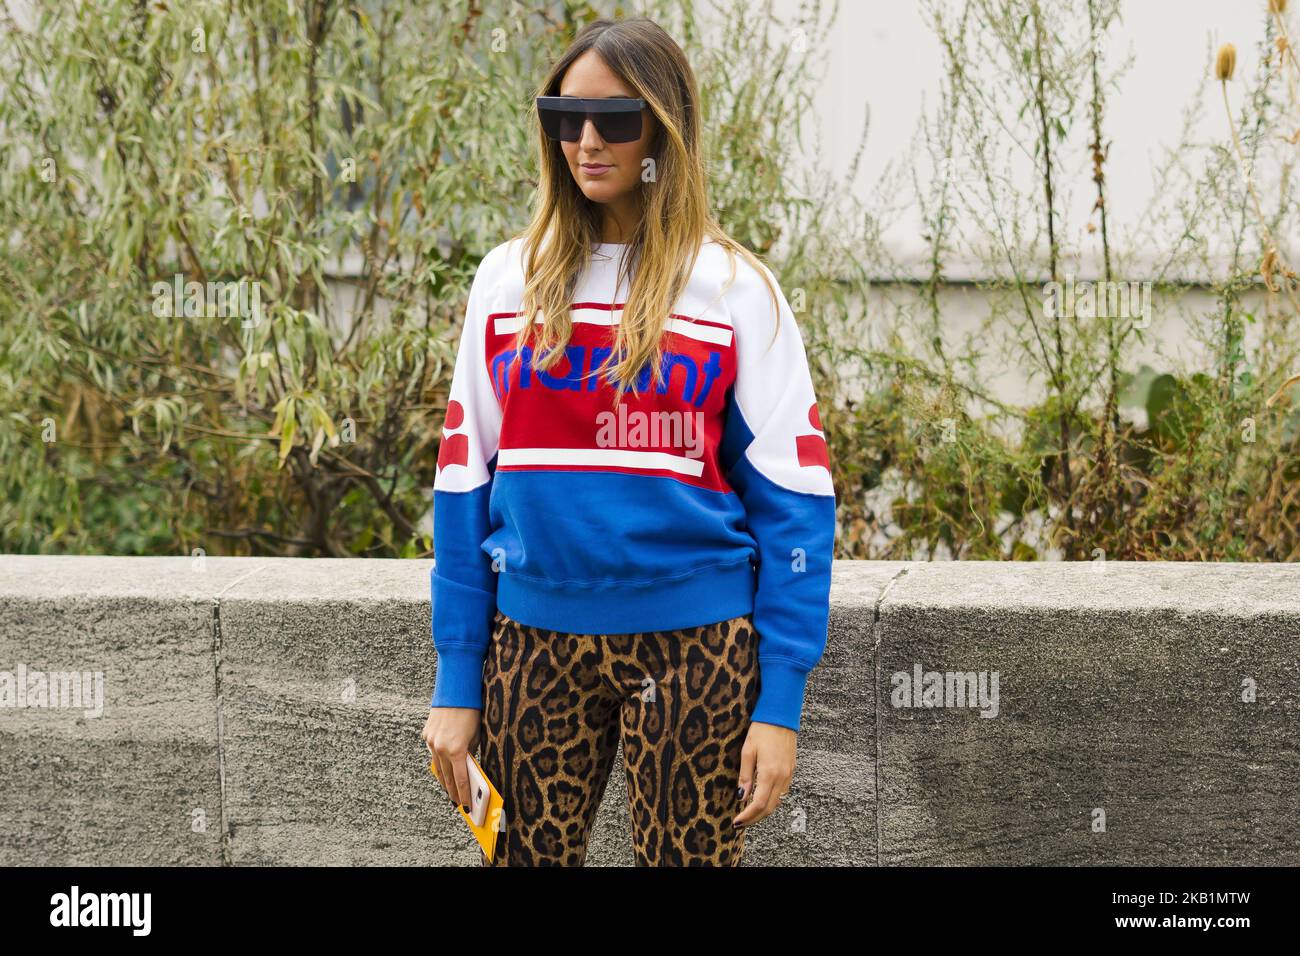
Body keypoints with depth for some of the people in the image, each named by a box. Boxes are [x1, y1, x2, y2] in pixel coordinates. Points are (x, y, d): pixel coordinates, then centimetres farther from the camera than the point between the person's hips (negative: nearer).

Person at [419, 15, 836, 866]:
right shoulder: (509, 279, 8)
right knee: (526, 857, 5)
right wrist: (456, 681, 3)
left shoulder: (736, 288, 0)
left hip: (694, 645, -2)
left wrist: (779, 701, -9)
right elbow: (465, 484, 9)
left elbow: (792, 501, -2)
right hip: (536, 643, 3)